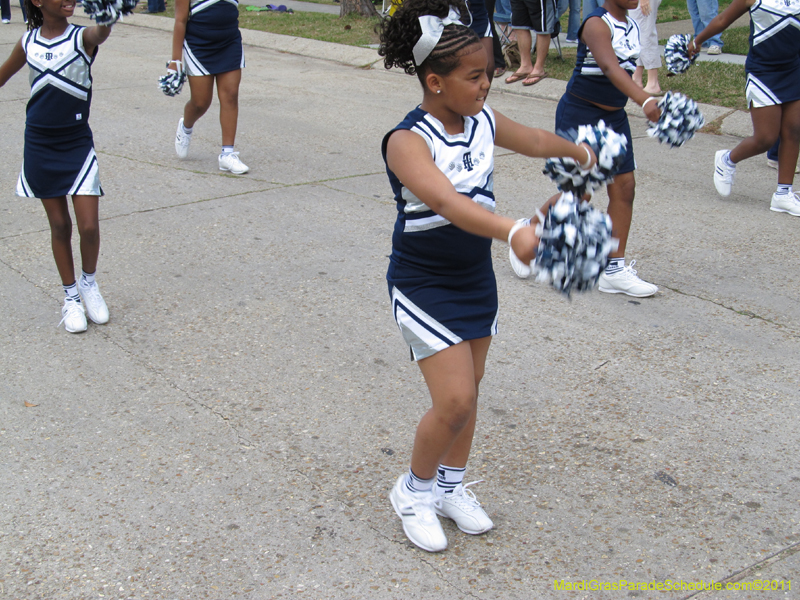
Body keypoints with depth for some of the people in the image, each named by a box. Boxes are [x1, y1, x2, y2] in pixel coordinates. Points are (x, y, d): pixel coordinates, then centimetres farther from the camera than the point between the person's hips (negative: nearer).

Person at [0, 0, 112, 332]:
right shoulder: (28, 43, 2)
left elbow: (101, 32, -33)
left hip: (78, 145, -2)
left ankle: (89, 282, 23)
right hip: (39, 146, 2)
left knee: (89, 226, -6)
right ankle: (70, 296, 24)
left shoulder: (82, 37, -8)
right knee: (59, 225, 9)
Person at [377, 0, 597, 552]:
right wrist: (513, 232, -57)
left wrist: (579, 151, 37)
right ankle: (415, 490, 17)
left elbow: (534, 140, 20)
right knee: (454, 401, -10)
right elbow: (445, 200, -43)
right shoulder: (407, 142, -25)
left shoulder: (483, 122, -2)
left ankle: (451, 486, 37)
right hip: (425, 286, -7)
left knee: (469, 390, 16)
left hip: (477, 279, 7)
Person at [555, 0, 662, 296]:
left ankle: (613, 268, 5)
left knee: (624, 186, 0)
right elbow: (610, 67, -37)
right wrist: (644, 100, -51)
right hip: (579, 114, -7)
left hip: (614, 116, 7)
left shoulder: (632, 27, 6)